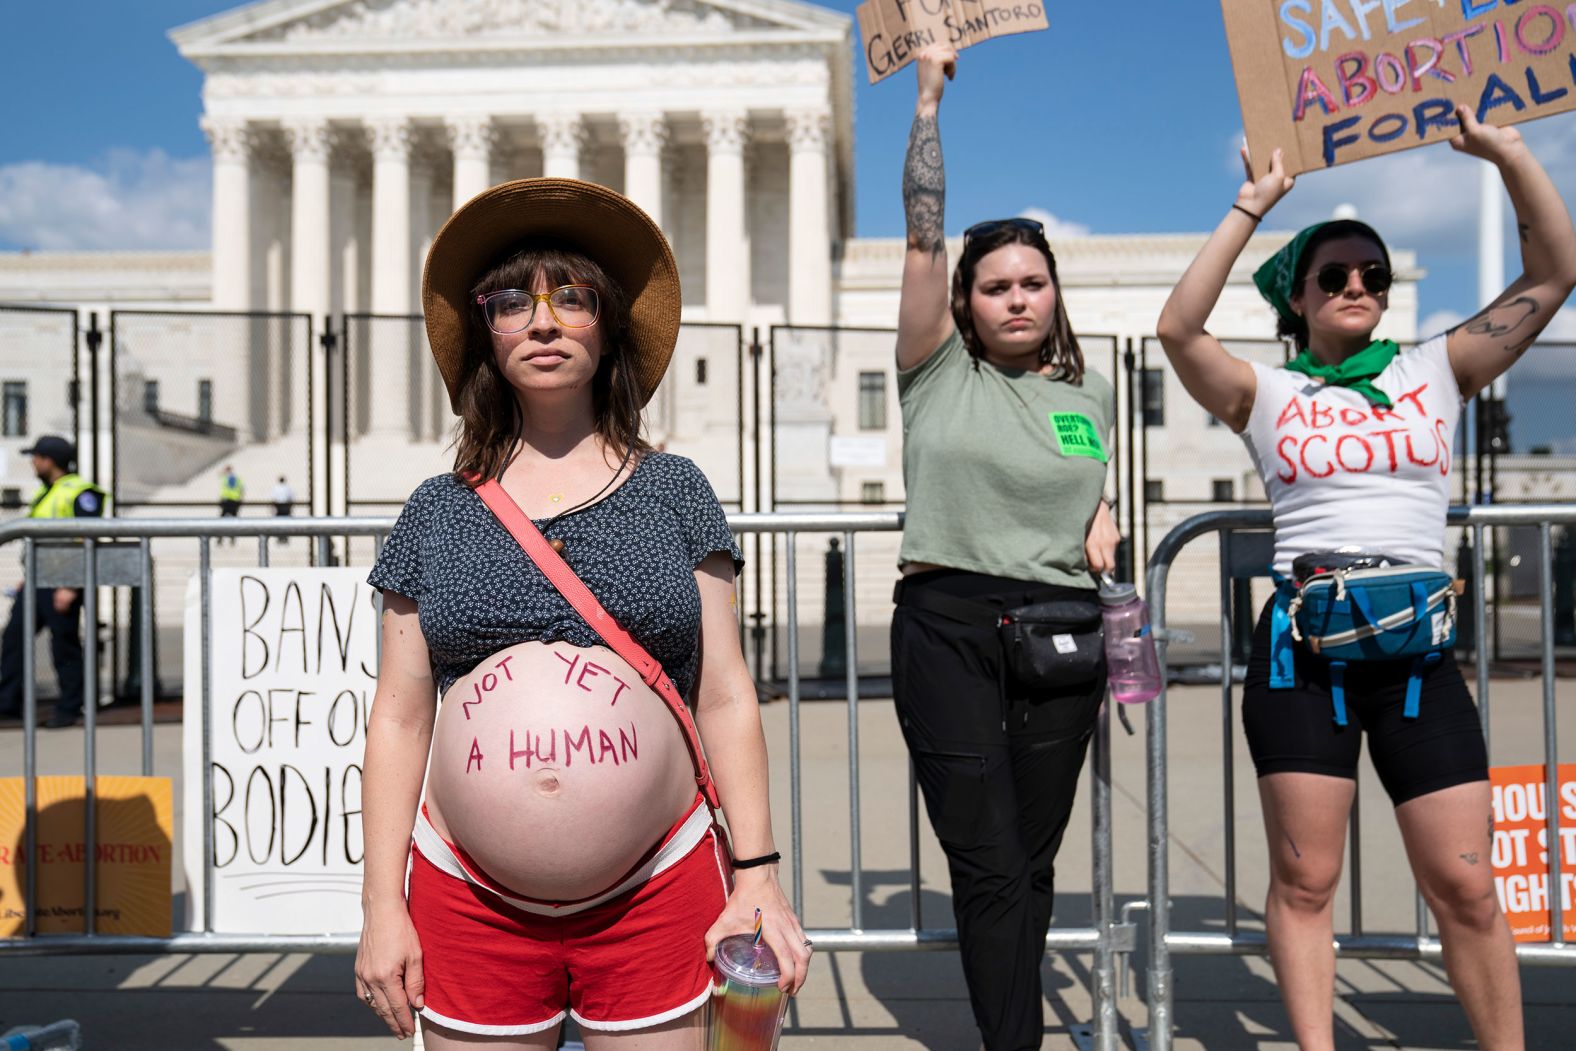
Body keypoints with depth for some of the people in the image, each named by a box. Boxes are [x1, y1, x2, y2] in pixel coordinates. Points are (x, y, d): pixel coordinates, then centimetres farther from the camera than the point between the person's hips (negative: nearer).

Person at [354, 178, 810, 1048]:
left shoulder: (673, 492, 4)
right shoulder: (438, 512, 7)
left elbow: (726, 696, 2)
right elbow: (400, 715, 6)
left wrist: (758, 876, -3)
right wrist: (382, 902, 2)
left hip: (659, 899, -1)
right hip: (469, 905, 1)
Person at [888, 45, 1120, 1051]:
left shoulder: (1091, 393, 11)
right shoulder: (940, 370, 1)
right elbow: (923, 233, -7)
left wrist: (1101, 516, 5)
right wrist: (930, 98, -5)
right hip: (947, 626, -3)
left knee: (1032, 860, 12)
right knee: (987, 863, -2)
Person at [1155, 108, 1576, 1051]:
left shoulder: (1436, 373, 12)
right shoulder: (1269, 395, 7)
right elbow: (1179, 329, -9)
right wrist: (1253, 204, -6)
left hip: (1419, 648, 1)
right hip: (1302, 646, -1)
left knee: (1466, 885, 1)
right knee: (1305, 878, 2)